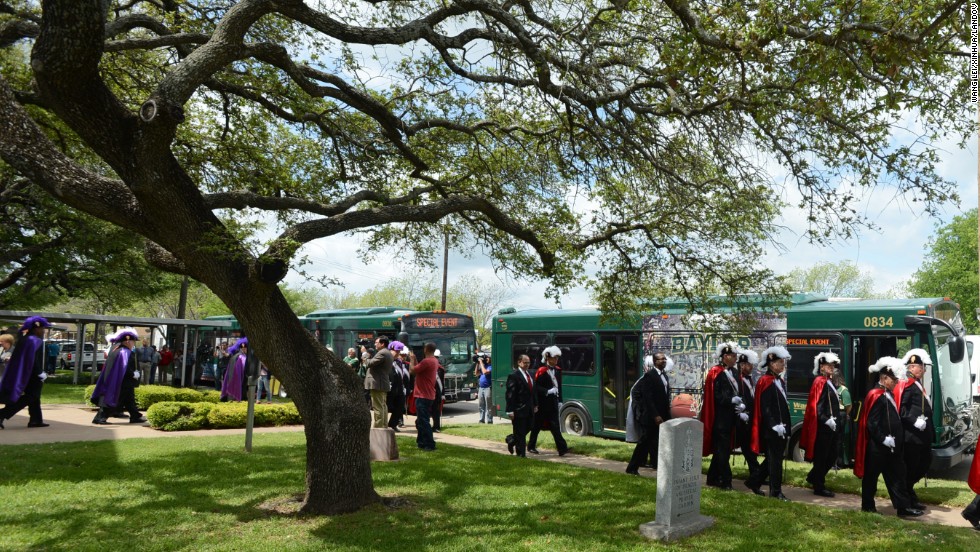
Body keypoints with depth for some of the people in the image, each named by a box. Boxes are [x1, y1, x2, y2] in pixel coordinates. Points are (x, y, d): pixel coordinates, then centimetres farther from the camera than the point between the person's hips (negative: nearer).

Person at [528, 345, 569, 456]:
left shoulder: (557, 370, 8)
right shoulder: (541, 371, -11)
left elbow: (559, 387, 14)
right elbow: (536, 387, -13)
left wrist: (560, 401, 11)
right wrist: (548, 391, -23)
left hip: (553, 402, 5)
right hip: (542, 403, -5)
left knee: (555, 426, -1)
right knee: (537, 425, 8)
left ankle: (562, 448, -5)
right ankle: (531, 446, 23)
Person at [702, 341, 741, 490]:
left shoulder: (734, 373, 12)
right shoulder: (715, 373, -11)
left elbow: (737, 393, 12)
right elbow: (715, 396, -14)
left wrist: (740, 405, -7)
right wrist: (731, 400, -22)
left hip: (730, 418, 8)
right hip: (720, 418, -8)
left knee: (722, 449, 14)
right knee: (722, 449, -3)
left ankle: (713, 478, 23)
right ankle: (726, 481, 3)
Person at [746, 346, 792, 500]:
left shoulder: (780, 382, 15)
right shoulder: (765, 382, -12)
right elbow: (764, 408, -16)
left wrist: (787, 426, 14)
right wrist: (774, 425, -23)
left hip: (781, 429, 9)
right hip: (771, 430, -9)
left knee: (773, 458, 13)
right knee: (775, 459, -3)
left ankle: (753, 482, 24)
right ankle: (776, 491, 6)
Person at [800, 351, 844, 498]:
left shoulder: (829, 382, 16)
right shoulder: (820, 382, -12)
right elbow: (816, 406, -19)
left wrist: (837, 419, 10)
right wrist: (827, 420, -23)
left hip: (832, 427, 9)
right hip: (823, 427, -9)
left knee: (832, 455, 15)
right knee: (822, 457, 0)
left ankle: (813, 477, 30)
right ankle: (819, 487, 9)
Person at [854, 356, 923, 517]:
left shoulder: (887, 394, 11)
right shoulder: (876, 395, -17)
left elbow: (892, 420, 18)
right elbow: (872, 424, -20)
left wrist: (897, 440, 12)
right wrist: (883, 439, -20)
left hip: (890, 447, 9)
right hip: (877, 447, -9)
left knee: (896, 476, 10)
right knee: (871, 476, 4)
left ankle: (904, 507, 14)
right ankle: (867, 506, 15)